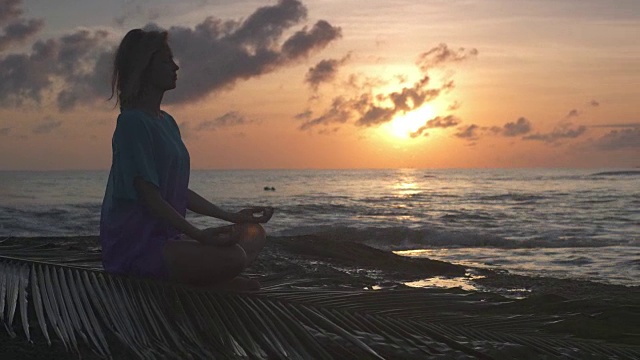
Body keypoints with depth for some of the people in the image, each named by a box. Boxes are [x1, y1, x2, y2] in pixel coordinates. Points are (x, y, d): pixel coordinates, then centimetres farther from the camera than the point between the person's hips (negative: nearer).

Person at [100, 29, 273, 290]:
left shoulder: (167, 122, 18)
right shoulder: (132, 122, -13)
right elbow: (149, 197, -19)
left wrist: (232, 217, 16)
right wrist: (198, 235, -23)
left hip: (166, 236, 10)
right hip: (134, 245, -10)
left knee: (254, 234, 8)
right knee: (233, 257, -29)